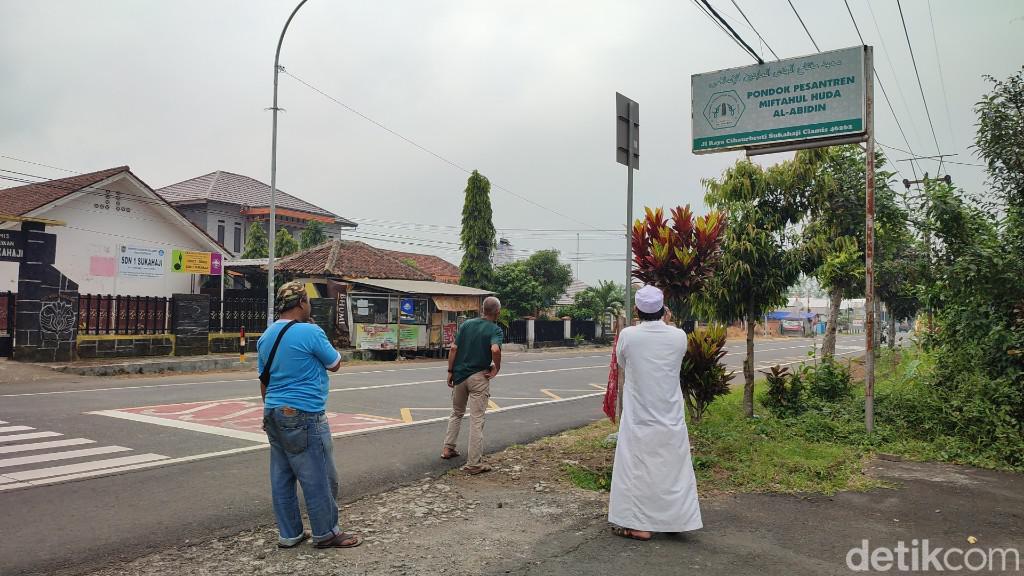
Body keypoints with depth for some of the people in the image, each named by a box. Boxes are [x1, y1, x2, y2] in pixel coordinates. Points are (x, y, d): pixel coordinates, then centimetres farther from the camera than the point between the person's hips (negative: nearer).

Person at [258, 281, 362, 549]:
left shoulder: (266, 337, 9)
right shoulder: (310, 332, -15)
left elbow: (264, 381, 16)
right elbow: (335, 364, -1)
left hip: (274, 415, 8)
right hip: (304, 417, -8)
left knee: (282, 477, 12)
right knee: (319, 478, 3)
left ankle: (289, 534, 21)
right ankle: (326, 533, 13)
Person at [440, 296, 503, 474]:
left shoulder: (466, 324, 5)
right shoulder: (495, 329, -9)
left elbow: (454, 349, 1)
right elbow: (495, 349, -29)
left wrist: (450, 371, 8)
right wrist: (497, 368, -12)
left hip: (459, 375, 5)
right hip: (478, 377, -5)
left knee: (456, 413, 26)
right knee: (476, 420, -1)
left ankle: (448, 448, 28)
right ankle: (473, 463, 0)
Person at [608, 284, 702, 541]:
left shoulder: (628, 335, -12)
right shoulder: (678, 336, -7)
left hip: (638, 417, -2)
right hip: (671, 417, 2)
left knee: (637, 469, 6)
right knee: (672, 468, 13)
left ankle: (640, 525, 10)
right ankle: (674, 519, 24)